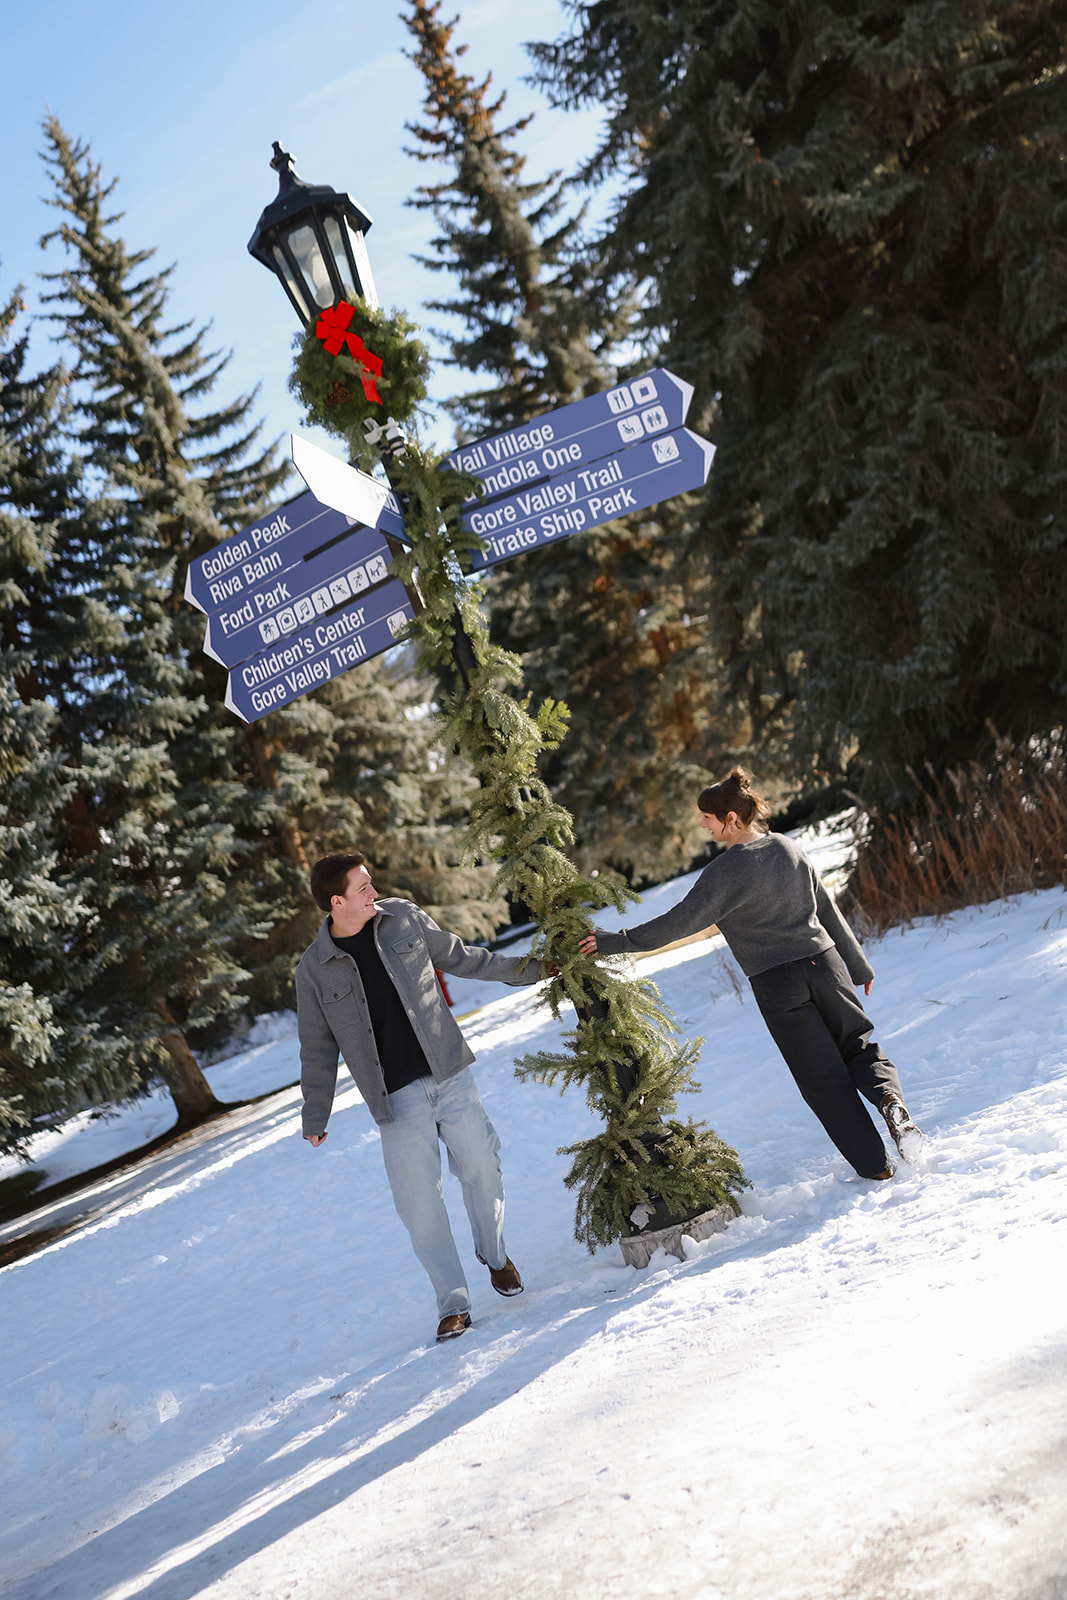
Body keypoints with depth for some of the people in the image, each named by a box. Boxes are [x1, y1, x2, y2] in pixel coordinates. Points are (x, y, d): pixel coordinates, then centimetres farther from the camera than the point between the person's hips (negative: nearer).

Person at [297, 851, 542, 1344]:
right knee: (419, 1198, -4)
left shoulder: (404, 918, 0)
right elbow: (318, 1050, 5)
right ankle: (453, 1302, 9)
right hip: (397, 1097, -2)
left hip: (449, 1073, 2)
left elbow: (457, 957, 15)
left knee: (480, 1165, 4)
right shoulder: (314, 969, -5)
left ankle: (495, 1256, 31)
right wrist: (315, 1116, 8)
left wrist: (523, 969, 18)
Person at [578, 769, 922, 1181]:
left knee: (823, 1079, 6)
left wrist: (616, 943, -13)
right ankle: (888, 1096, -8)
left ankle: (875, 1165, 10)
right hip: (825, 965, 5)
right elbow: (828, 910, 12)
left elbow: (681, 921, -17)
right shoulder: (788, 848, 5)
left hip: (777, 985, -5)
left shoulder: (726, 870, -14)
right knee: (860, 1046, 22)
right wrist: (858, 966, 21)